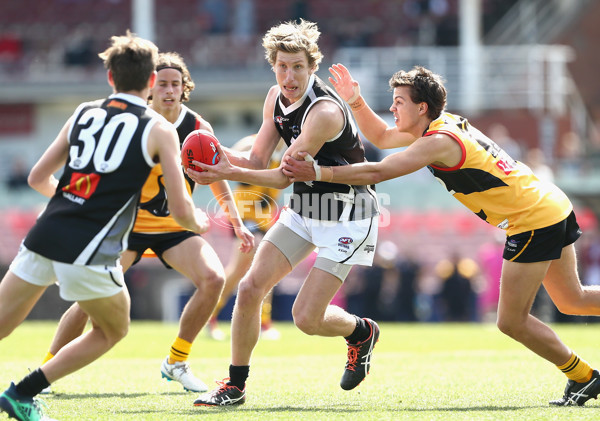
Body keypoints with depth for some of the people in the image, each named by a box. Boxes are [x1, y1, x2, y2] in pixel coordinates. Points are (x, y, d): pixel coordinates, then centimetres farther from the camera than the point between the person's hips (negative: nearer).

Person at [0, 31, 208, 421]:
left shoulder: (83, 114, 15)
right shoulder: (159, 130, 2)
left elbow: (38, 178, 23)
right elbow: (180, 209, 0)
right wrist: (199, 225, 23)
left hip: (43, 237, 4)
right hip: (89, 252, -4)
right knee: (114, 330, 20)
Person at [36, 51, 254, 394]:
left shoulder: (198, 128, -5)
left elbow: (218, 179, 4)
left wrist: (237, 222, -4)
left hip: (176, 228, 2)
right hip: (130, 223, -2)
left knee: (214, 278, -20)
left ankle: (176, 362, -1)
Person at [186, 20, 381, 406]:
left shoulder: (325, 111, -27)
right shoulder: (276, 98, -1)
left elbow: (284, 177, -24)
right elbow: (258, 161, 1)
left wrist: (231, 173, -34)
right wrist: (223, 154, -18)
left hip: (347, 217, -7)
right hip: (303, 210, 7)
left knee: (306, 318, -11)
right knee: (250, 288, -6)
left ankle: (363, 332, 22)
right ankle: (235, 386, 6)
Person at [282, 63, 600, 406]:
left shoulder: (439, 141, -21)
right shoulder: (442, 123, 8)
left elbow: (376, 173, -26)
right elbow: (382, 137, 19)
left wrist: (317, 173, -24)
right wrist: (356, 102, 5)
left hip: (534, 221, -10)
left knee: (512, 322, -3)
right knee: (572, 300, 22)